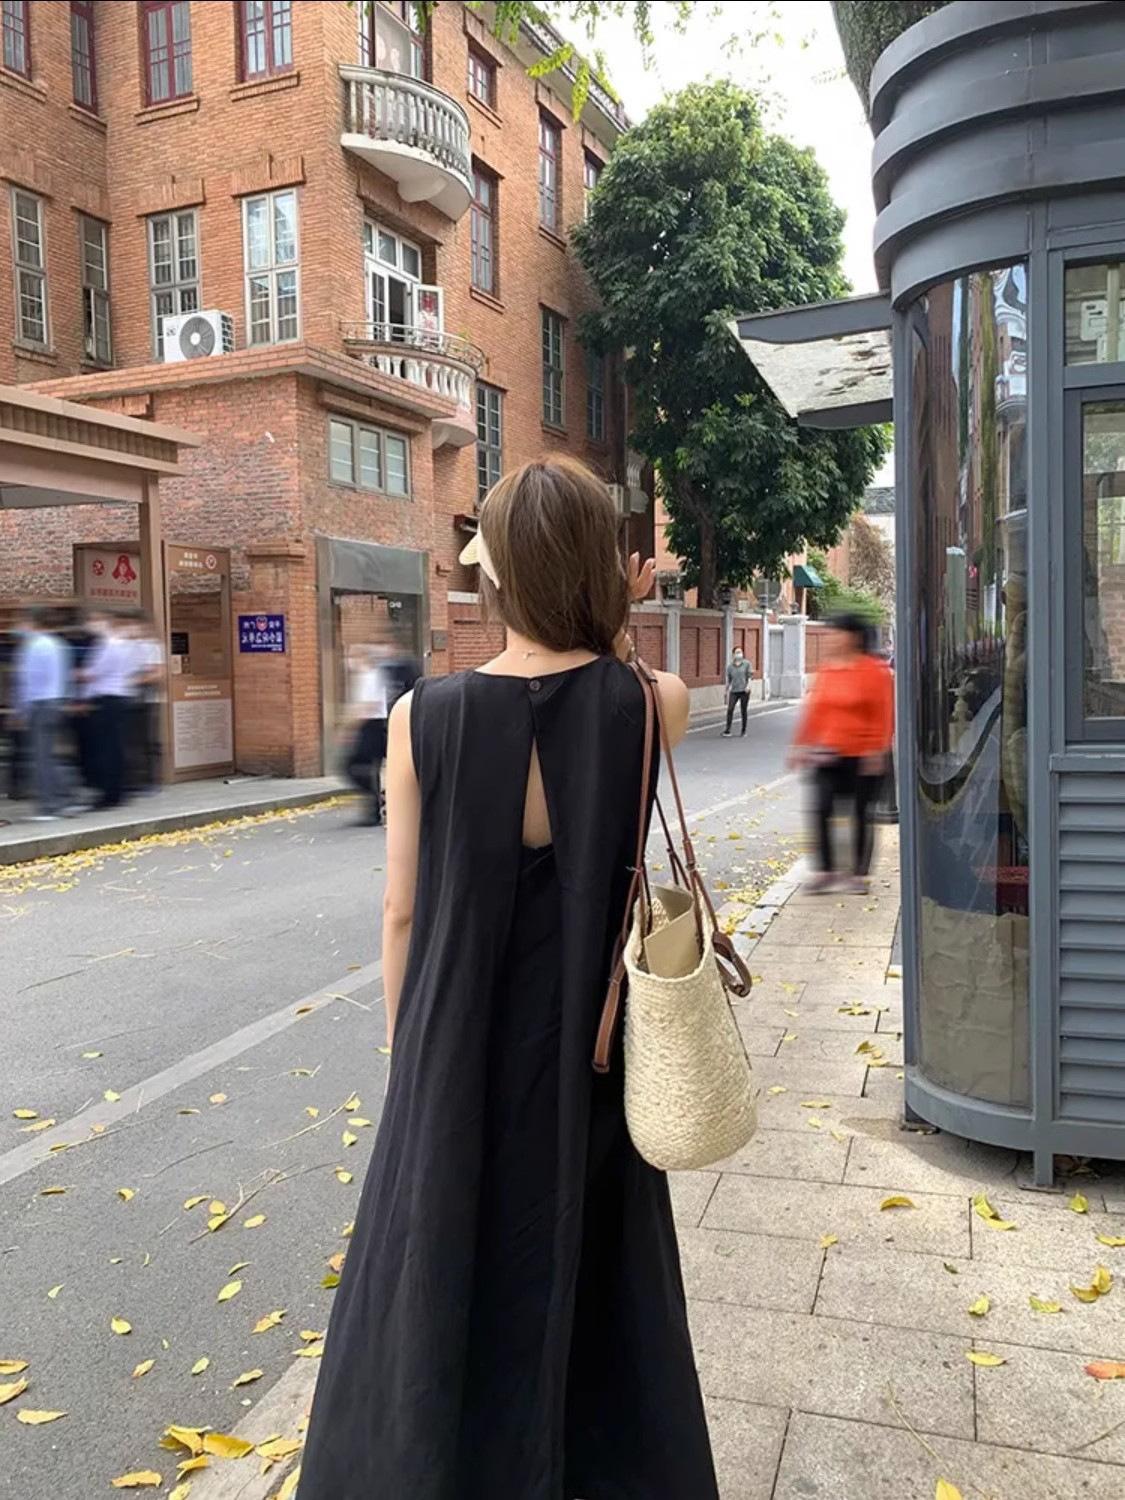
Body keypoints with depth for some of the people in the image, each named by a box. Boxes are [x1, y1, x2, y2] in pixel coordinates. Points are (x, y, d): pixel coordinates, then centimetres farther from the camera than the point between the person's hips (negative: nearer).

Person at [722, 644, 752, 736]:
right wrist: (727, 693, 12)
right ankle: (727, 731, -13)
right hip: (734, 691, 1)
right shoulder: (730, 666, 6)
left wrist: (748, 685, -18)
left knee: (744, 711, 5)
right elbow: (728, 680, 12)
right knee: (730, 709, -14)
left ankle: (744, 731, 17)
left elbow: (749, 676, 1)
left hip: (744, 691, -1)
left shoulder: (746, 664, 1)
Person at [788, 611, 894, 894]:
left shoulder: (874, 670, -8)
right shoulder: (827, 669, 7)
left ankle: (859, 875, 18)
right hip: (829, 754, 4)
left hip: (863, 756, -4)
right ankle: (826, 870, 7)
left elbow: (884, 715, -9)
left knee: (861, 815, 6)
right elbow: (814, 709, 12)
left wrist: (877, 752, -14)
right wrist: (801, 745, 11)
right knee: (821, 809, -5)